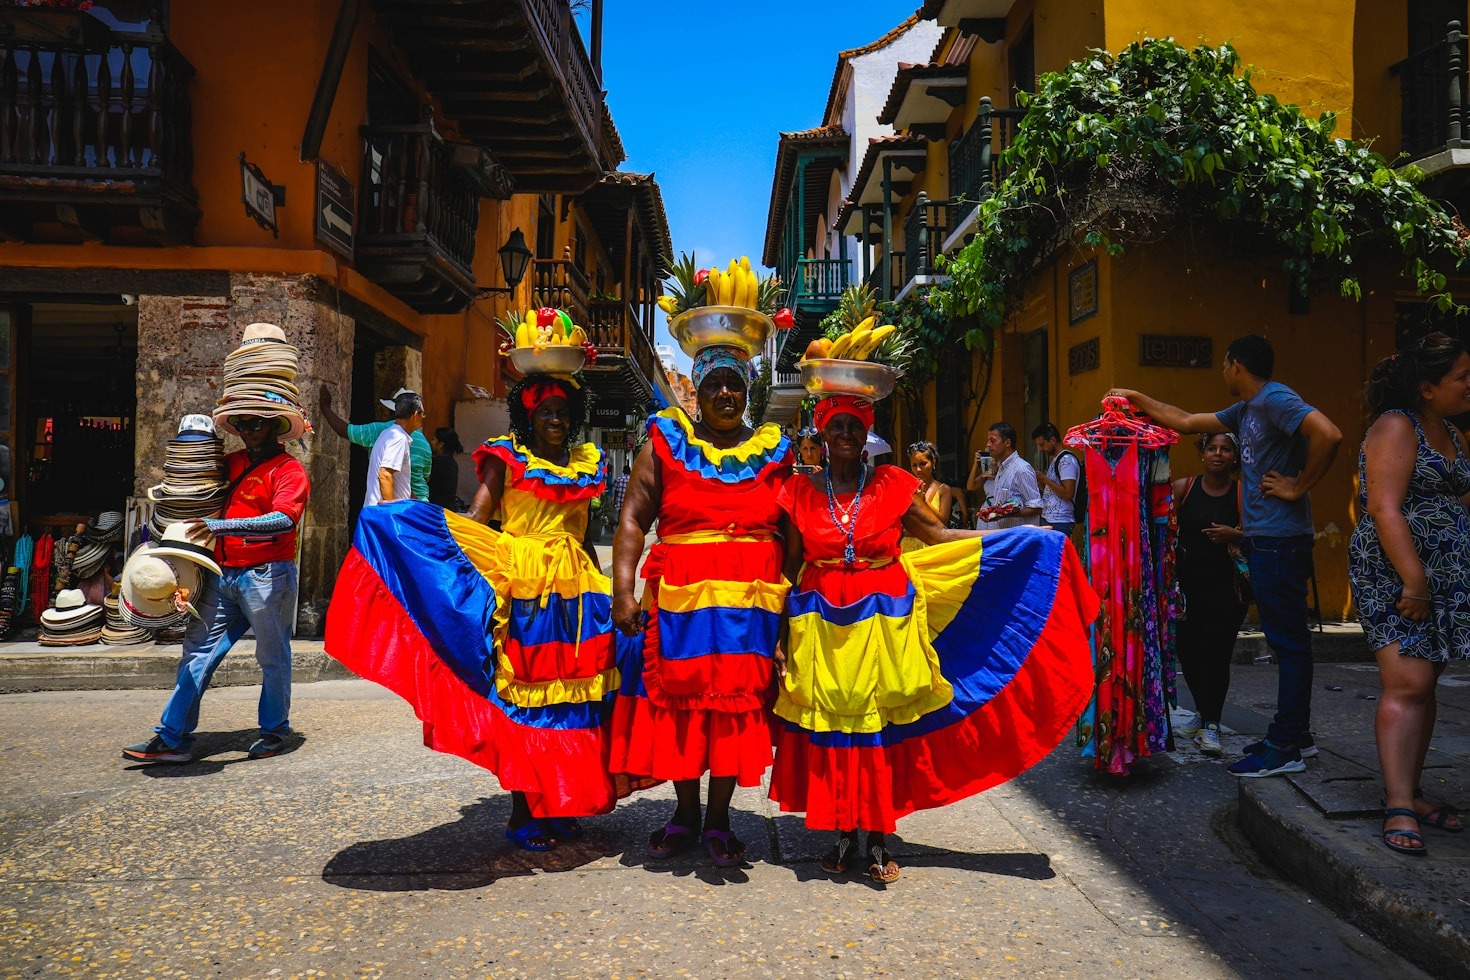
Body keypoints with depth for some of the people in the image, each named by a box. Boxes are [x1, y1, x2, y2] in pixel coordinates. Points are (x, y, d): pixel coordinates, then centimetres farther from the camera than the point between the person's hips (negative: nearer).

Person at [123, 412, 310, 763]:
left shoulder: (289, 470, -7)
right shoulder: (231, 463, 14)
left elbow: (284, 520, -24)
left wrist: (221, 526, -30)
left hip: (267, 577, -6)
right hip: (221, 575, 7)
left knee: (272, 658, 6)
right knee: (197, 652, 5)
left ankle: (275, 730, 23)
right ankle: (172, 738, 11)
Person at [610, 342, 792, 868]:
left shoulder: (774, 450, 9)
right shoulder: (667, 442, 5)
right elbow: (632, 519, -1)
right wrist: (622, 590, -10)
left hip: (751, 600, 1)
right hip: (680, 596, 0)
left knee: (738, 702, 4)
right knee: (678, 699, 4)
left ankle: (718, 819, 19)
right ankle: (685, 813, 23)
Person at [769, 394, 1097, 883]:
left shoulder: (892, 484, 3)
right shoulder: (801, 490, 4)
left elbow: (940, 537, 2)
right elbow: (791, 566, 6)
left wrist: (1023, 535, -4)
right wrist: (783, 633, 2)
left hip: (884, 622, 0)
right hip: (821, 626, 1)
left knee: (882, 730, 3)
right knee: (831, 730, 4)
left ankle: (878, 841, 16)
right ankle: (843, 836, 19)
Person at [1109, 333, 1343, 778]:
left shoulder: (1275, 399, -12)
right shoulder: (1246, 410, 17)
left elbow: (1328, 434, -28)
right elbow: (1186, 421, 28)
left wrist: (1298, 486, -19)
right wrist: (1137, 399, 32)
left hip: (1279, 540, -10)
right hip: (1265, 539, 10)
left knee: (1288, 640, -5)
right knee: (1286, 638, 14)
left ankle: (1284, 749, -1)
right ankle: (1295, 736, 22)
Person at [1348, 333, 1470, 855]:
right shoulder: (1395, 428, -10)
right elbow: (1385, 509, -19)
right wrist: (1414, 581, -23)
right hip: (1395, 575, -8)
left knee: (1423, 686, 9)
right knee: (1407, 684, -13)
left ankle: (1408, 791, 17)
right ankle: (1398, 807, -12)